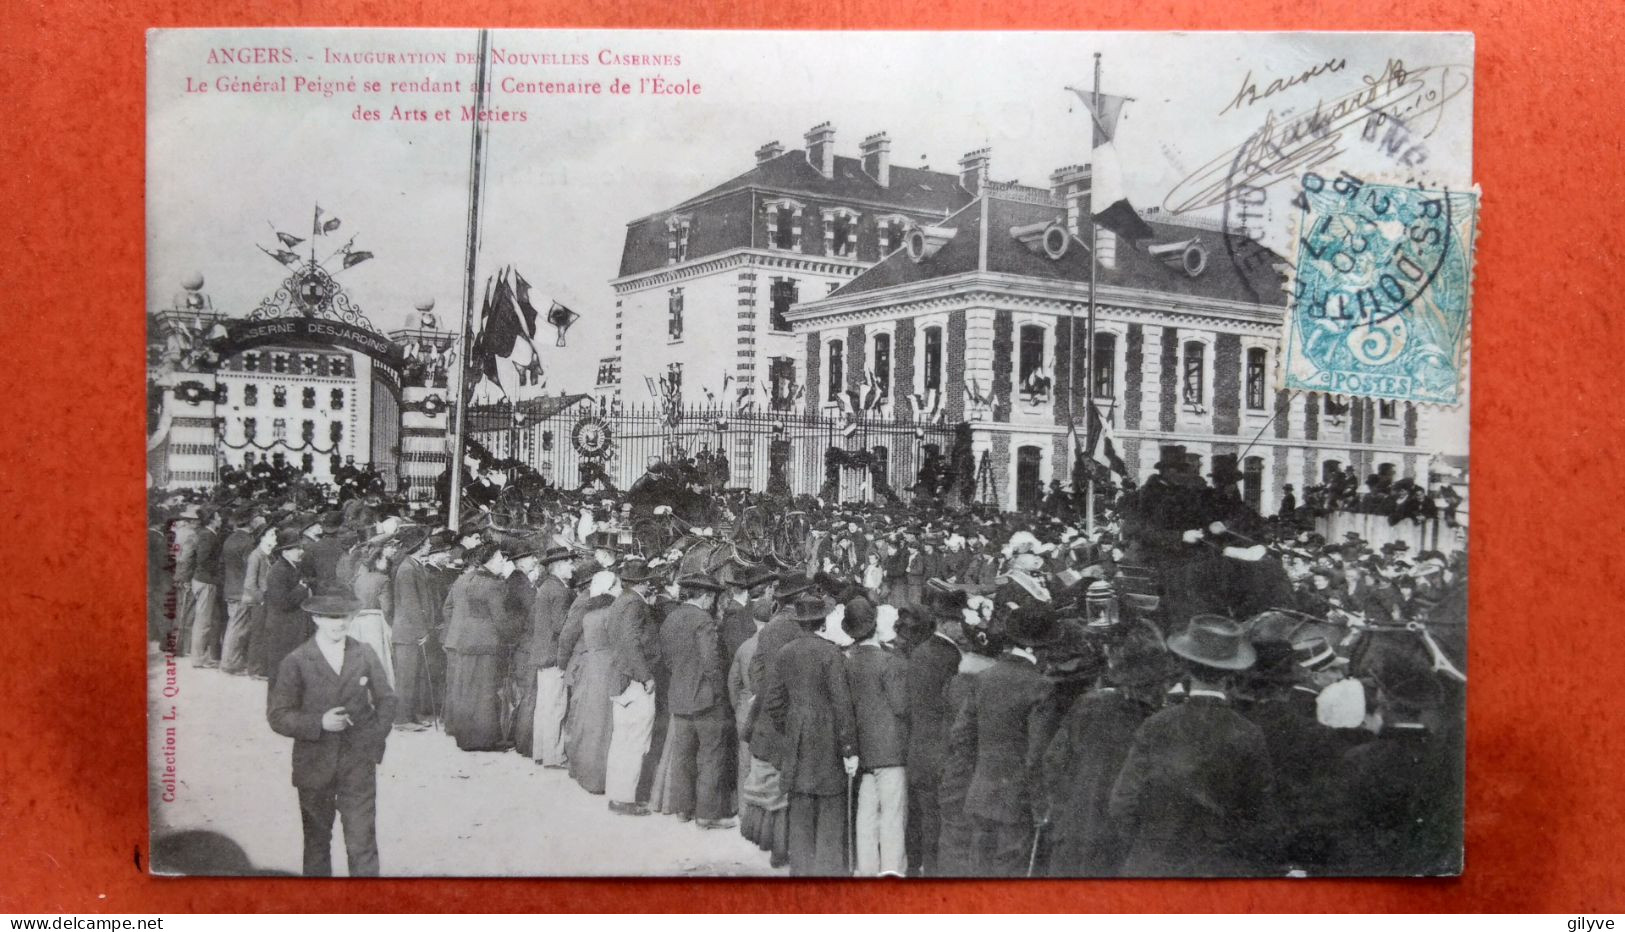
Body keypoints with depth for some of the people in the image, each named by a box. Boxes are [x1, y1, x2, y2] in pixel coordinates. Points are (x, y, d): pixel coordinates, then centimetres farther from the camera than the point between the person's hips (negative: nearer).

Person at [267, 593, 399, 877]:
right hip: (314, 767, 0)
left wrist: (376, 738, 0)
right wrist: (320, 723, -21)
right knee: (316, 842, 15)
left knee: (363, 843, -4)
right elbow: (278, 716, -8)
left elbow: (387, 700, 13)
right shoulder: (295, 662, -6)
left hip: (358, 767, 1)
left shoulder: (365, 655, 2)